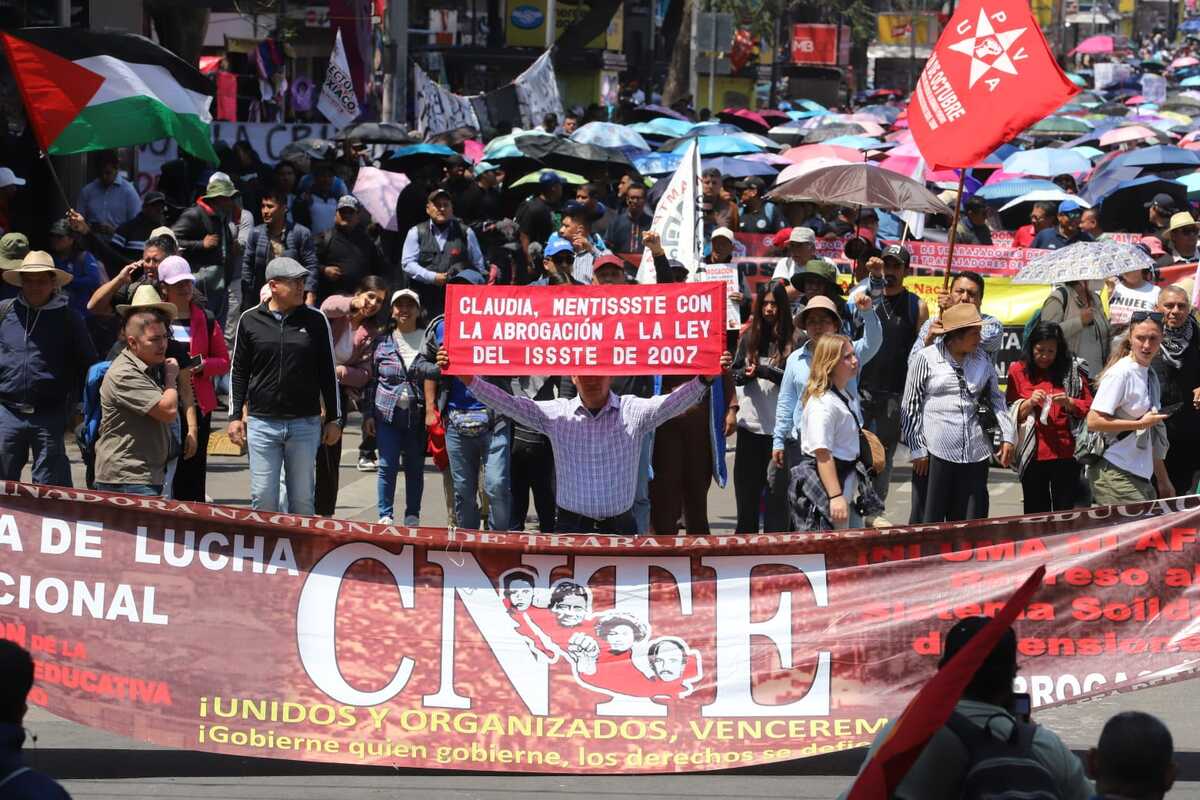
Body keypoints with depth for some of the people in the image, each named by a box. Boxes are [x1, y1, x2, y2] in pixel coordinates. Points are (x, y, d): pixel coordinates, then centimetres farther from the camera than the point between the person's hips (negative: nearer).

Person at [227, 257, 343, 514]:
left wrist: (334, 419, 7)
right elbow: (238, 372, 10)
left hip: (305, 423, 0)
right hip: (261, 423, 0)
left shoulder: (315, 320, 4)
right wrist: (235, 416, 5)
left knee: (302, 499, 4)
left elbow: (328, 372, 9)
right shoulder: (250, 320, 4)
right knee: (263, 498, -1)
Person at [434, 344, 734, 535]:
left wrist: (705, 379, -28)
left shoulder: (633, 411, 3)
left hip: (620, 529, 0)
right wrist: (466, 378, -11)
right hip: (571, 526, 0)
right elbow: (508, 404, 0)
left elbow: (674, 402, -10)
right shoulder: (556, 414, 5)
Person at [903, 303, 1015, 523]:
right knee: (928, 522, -3)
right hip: (935, 453, -4)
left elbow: (996, 400, 20)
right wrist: (917, 449, -5)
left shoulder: (982, 361, 12)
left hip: (975, 454, 4)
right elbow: (910, 408, 0)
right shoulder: (926, 359, -2)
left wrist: (1008, 436, 9)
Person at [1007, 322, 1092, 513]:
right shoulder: (1018, 371, 7)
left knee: (1065, 513, -3)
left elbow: (1089, 406, 7)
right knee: (1035, 513, 2)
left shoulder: (1072, 371, 7)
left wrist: (1068, 403, -11)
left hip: (1065, 453, 0)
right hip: (1033, 455, 0)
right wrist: (1029, 403, -11)